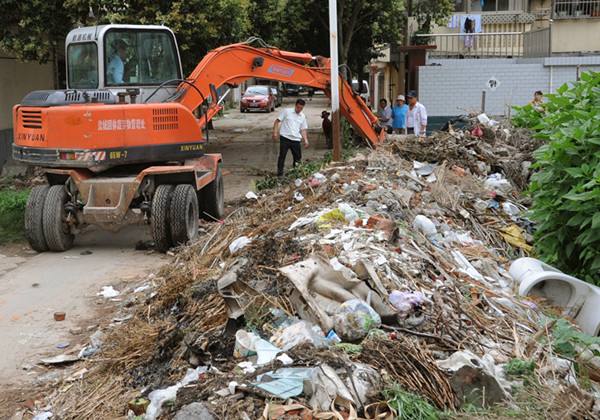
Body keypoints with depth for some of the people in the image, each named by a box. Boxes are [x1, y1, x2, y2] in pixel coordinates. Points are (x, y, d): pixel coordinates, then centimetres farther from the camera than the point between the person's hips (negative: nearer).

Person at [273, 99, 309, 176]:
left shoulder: (303, 116, 13)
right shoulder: (286, 111, 0)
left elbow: (303, 129, 16)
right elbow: (277, 121, 0)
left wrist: (306, 140, 3)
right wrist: (275, 132, -10)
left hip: (296, 140, 4)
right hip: (285, 138, -4)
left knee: (298, 157, 8)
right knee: (282, 156, -2)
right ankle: (279, 173, 4)